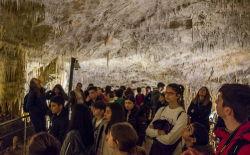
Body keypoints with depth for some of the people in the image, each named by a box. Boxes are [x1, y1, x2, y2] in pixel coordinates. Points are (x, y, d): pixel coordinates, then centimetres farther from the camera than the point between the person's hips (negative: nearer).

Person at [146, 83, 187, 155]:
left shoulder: (182, 115, -16)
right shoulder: (161, 110, 0)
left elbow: (169, 139, -23)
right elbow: (148, 131, -4)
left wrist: (154, 131, -11)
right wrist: (158, 132, -21)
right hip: (155, 147, 5)